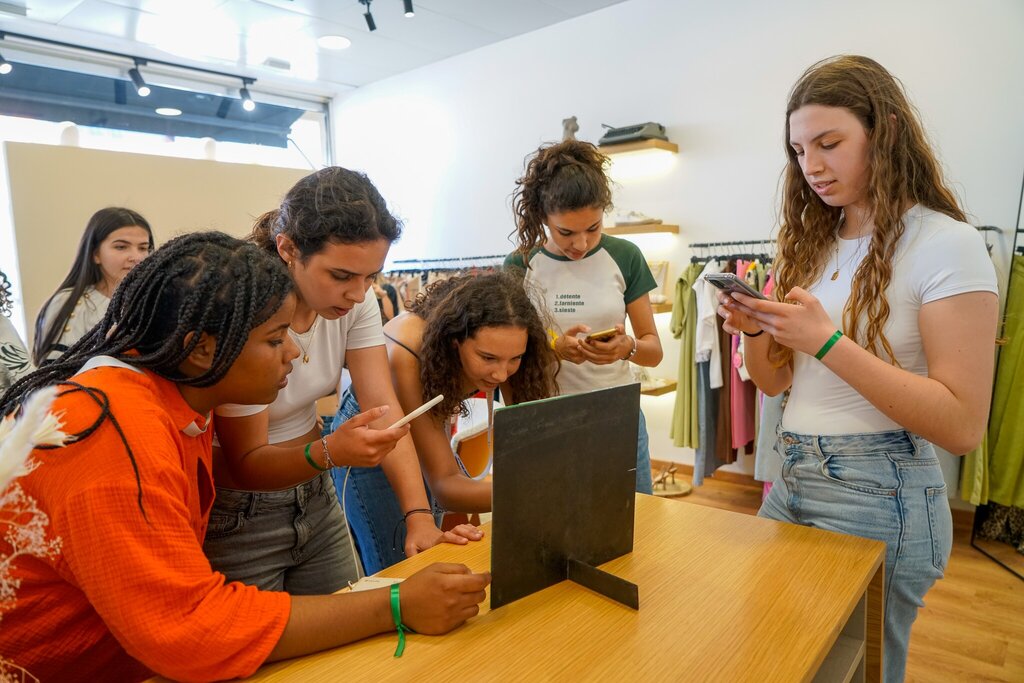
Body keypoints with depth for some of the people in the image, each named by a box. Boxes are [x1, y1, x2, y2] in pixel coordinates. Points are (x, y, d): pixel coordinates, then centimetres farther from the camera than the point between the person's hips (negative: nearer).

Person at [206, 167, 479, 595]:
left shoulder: (357, 301, -11)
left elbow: (384, 408, -16)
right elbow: (246, 465, -19)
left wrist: (419, 516, -27)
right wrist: (330, 453, -39)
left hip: (317, 501, 5)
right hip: (239, 518, -5)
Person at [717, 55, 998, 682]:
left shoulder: (945, 243, -11)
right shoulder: (815, 243, 7)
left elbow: (963, 426, -18)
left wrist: (828, 341, -25)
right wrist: (756, 330, -11)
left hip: (879, 497, -6)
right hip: (793, 482, 6)